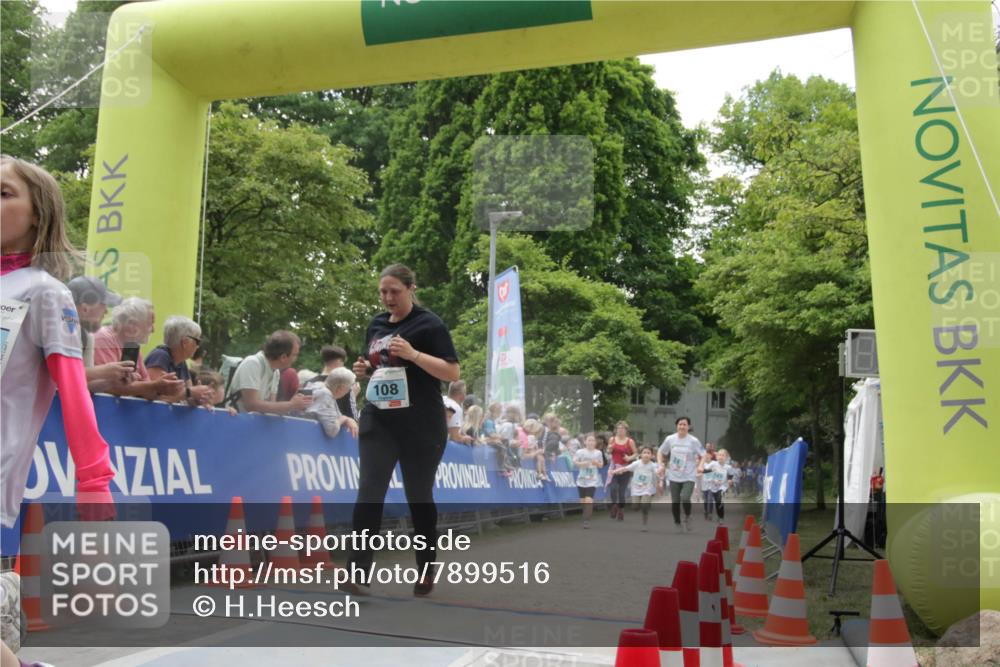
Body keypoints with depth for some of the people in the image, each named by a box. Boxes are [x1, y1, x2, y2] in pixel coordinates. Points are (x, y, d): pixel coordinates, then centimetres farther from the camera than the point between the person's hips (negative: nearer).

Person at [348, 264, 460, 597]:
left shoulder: (429, 324, -7)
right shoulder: (375, 324, 11)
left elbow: (454, 373, -12)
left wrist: (413, 354, -23)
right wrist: (363, 368, 1)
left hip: (421, 427, -4)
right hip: (378, 422, 5)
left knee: (419, 497, 6)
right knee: (369, 492, -7)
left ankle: (426, 571, 21)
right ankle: (360, 569, -6)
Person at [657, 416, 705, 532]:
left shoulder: (693, 441, -7)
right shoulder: (670, 439, -2)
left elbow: (703, 455, -1)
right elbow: (660, 452, 10)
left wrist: (700, 466, -17)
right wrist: (660, 464, -3)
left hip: (689, 477, -2)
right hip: (674, 476, 2)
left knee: (685, 498, -20)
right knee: (675, 502, 5)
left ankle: (687, 517, 10)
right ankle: (677, 523, 27)